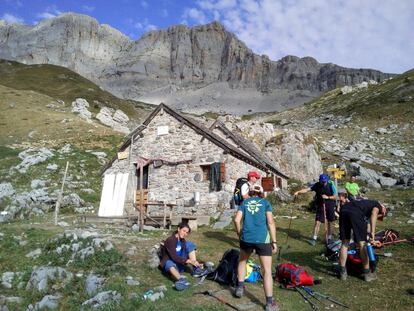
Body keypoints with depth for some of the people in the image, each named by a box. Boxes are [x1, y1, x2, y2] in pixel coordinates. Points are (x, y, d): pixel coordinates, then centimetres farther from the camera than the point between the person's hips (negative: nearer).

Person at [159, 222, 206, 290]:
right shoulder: (170, 240, -22)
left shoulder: (183, 240, 0)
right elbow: (174, 257, -29)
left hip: (180, 263, 6)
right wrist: (188, 261, -35)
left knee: (189, 244, -10)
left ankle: (196, 269, -20)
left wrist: (195, 262, -21)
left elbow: (187, 252, -2)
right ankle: (180, 279, -70)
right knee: (169, 263, -42)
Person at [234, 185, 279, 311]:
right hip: (263, 239, -2)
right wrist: (274, 241, 3)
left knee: (242, 261, 29)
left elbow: (237, 220, 1)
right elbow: (271, 222, -1)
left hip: (246, 238, 2)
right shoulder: (265, 203, 9)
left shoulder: (244, 202, 12)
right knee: (267, 271, 5)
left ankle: (240, 287, 32)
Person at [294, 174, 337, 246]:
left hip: (330, 206, 0)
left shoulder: (331, 185, -9)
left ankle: (329, 238, 26)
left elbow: (335, 197, -4)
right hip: (320, 206, 0)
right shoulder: (317, 185, -7)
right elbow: (307, 189, -15)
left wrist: (327, 197, -21)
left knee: (330, 222, 9)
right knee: (317, 222, -6)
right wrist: (298, 192, -29)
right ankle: (314, 238, 0)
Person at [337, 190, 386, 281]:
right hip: (355, 213, -6)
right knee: (362, 244, 8)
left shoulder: (367, 203, 41)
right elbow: (373, 214, -3)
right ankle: (367, 273, 19)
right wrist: (372, 232, -10)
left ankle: (342, 273, 18)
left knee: (345, 243, 14)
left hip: (344, 210, 6)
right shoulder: (377, 205, 22)